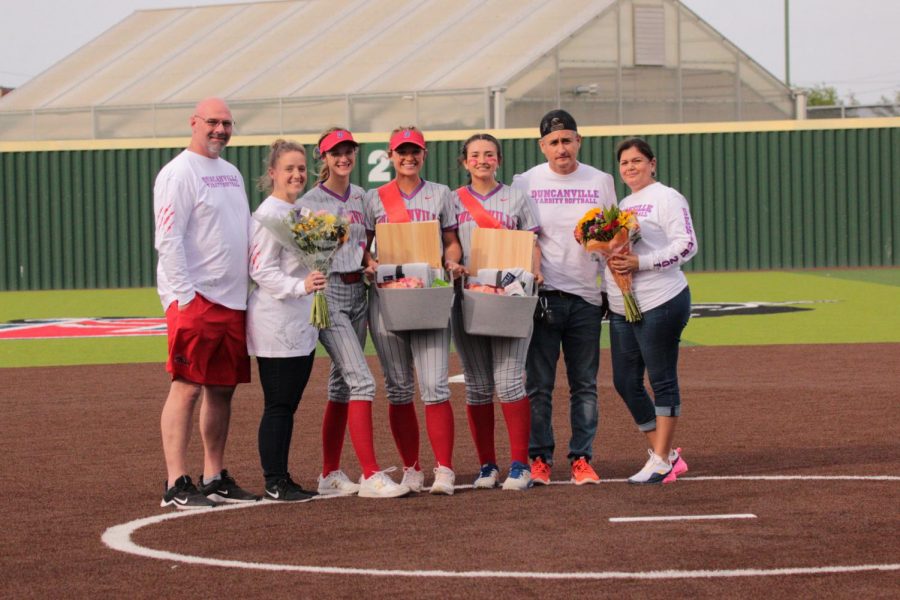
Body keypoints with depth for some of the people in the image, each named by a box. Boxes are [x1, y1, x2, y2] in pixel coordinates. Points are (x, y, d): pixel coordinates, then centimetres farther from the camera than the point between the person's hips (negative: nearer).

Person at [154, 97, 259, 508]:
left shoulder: (231, 173, 19)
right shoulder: (178, 174, -8)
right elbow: (168, 240, -14)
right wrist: (184, 296, -20)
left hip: (233, 299, 8)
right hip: (194, 298, -8)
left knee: (223, 388, 10)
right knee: (187, 388, -9)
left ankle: (215, 479, 16)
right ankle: (177, 485, -9)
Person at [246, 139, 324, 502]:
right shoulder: (268, 216, -12)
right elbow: (262, 271, -19)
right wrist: (300, 286, -30)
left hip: (302, 322, 9)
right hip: (276, 324, -9)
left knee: (289, 403, 11)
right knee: (278, 404, -6)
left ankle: (282, 479, 15)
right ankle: (274, 482, -1)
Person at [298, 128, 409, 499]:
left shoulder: (361, 197, 13)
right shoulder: (310, 201, -5)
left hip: (358, 292, 7)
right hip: (328, 292, -7)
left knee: (342, 385, 10)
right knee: (361, 381, -16)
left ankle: (330, 475, 16)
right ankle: (371, 476, -18)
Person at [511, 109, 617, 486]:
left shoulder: (601, 182, 10)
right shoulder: (525, 183, 4)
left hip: (586, 296, 2)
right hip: (543, 295, -2)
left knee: (585, 384, 3)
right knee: (538, 383, -2)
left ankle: (582, 459, 7)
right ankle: (539, 459, 4)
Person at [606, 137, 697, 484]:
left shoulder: (667, 198, -5)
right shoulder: (623, 205, 19)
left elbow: (687, 245, -14)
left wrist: (640, 263, -20)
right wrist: (610, 260, 4)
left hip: (660, 303, -9)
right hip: (621, 308, 9)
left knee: (662, 380, -4)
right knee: (625, 381, 7)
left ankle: (661, 460, 2)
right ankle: (665, 454, 17)